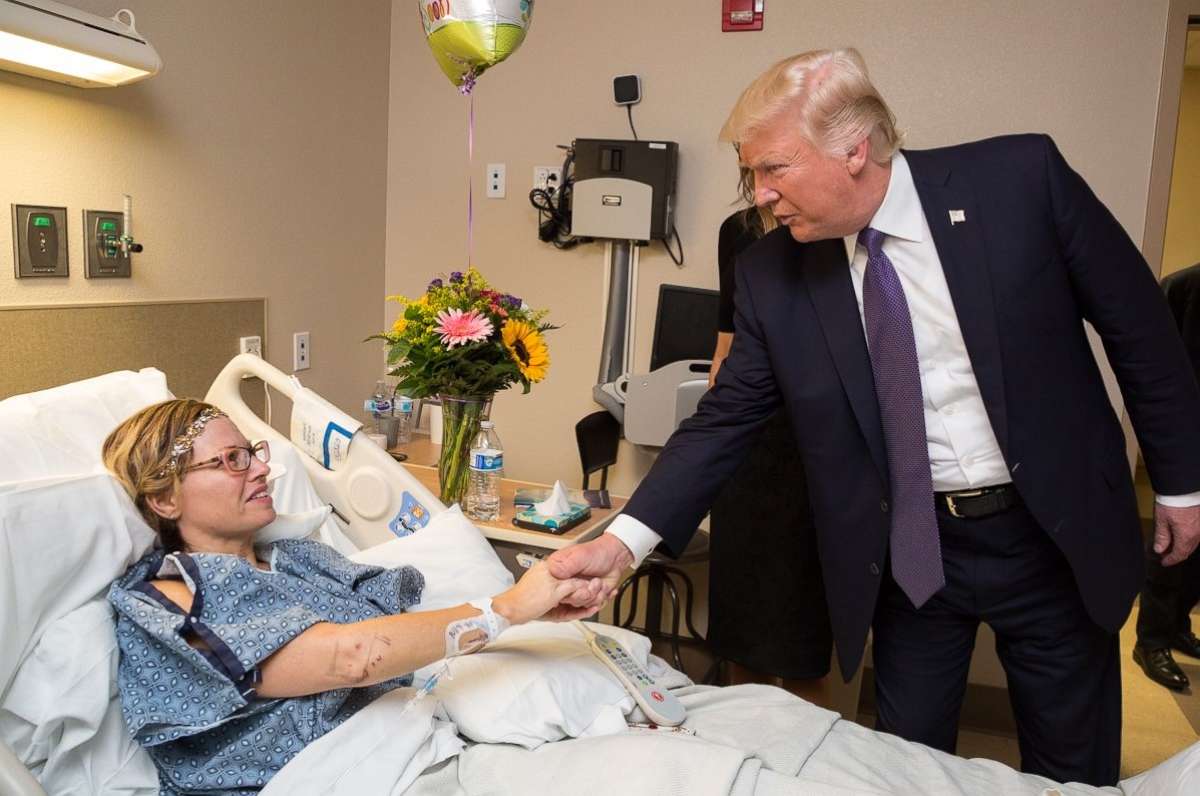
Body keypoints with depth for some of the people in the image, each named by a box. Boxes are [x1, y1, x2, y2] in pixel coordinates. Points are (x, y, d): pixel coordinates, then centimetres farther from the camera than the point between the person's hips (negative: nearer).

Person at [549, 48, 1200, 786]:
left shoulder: (1020, 178, -13)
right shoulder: (772, 272, -8)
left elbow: (1138, 324, -3)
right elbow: (724, 419, -5)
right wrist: (625, 540, -16)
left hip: (1055, 532, 0)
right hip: (907, 552, 1)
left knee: (1076, 765, 17)